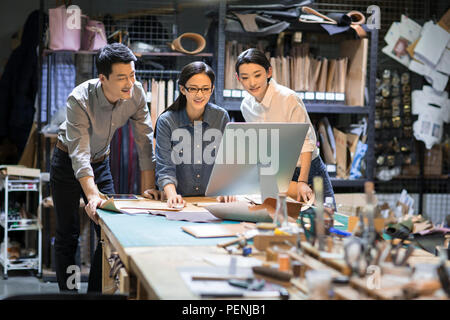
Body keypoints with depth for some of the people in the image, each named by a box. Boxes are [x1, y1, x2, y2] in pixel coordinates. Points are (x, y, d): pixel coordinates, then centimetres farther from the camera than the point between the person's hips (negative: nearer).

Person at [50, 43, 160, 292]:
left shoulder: (136, 93, -19)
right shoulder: (80, 100, -32)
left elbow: (145, 141, -14)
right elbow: (79, 153, -38)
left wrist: (148, 186, -20)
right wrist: (93, 195, -50)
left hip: (100, 162, 4)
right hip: (67, 163, -4)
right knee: (67, 236, 0)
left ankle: (96, 292, 11)